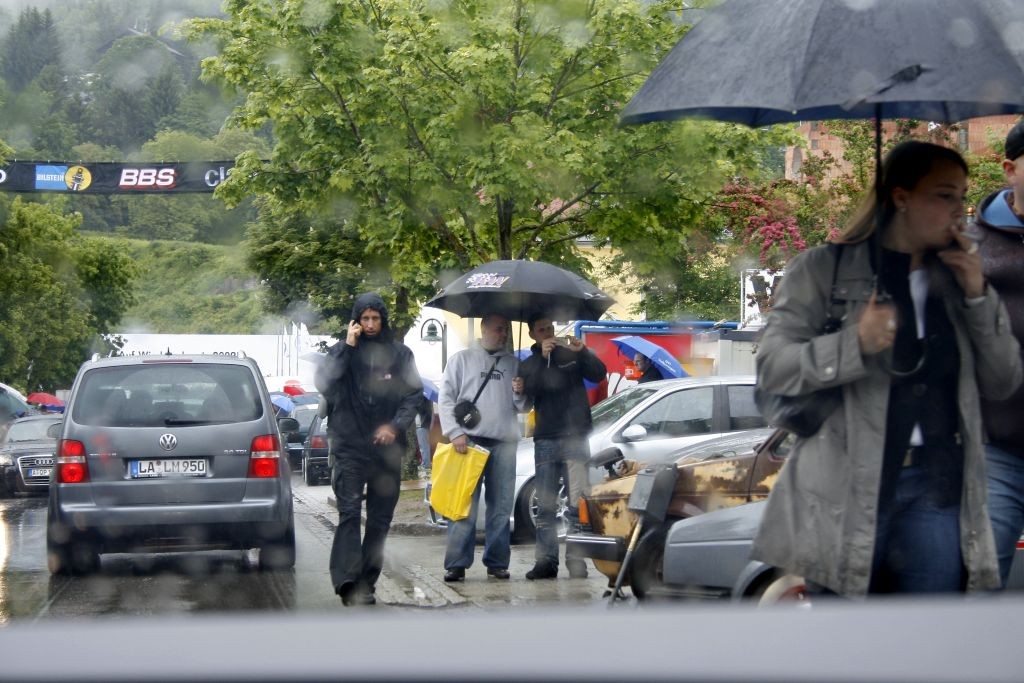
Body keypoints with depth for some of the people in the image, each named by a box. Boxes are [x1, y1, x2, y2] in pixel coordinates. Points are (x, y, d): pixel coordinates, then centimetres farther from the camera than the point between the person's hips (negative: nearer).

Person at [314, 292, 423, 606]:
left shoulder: (399, 353, 7)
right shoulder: (342, 351, 4)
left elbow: (414, 392, 6)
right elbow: (323, 382, -11)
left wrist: (396, 425, -8)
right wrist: (347, 347, -14)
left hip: (386, 448, 3)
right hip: (350, 447, -3)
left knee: (380, 518, 6)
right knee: (349, 513, -14)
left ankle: (366, 583, 14)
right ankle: (347, 580, -21)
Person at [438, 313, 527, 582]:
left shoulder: (513, 363, 17)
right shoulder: (463, 359, 10)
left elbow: (523, 406, 17)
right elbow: (446, 398, 3)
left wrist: (520, 394, -6)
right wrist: (454, 432, -8)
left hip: (504, 442, 3)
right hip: (470, 440, -3)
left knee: (501, 507, 4)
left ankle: (497, 562, 10)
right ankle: (457, 564, -7)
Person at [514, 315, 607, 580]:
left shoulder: (571, 356, 12)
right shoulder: (528, 365, 14)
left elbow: (599, 374, 0)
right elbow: (529, 391, -4)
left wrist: (583, 351, -17)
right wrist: (543, 357, -15)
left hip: (574, 438, -2)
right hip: (544, 441, 2)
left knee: (577, 504, -8)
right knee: (545, 506, -1)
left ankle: (577, 561, -9)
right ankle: (546, 560, 0)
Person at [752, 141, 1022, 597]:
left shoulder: (953, 280, 15)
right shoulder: (824, 270, 3)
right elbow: (770, 367, -6)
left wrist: (978, 297, 1)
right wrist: (855, 344, -21)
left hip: (936, 491, 4)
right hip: (848, 492, -4)